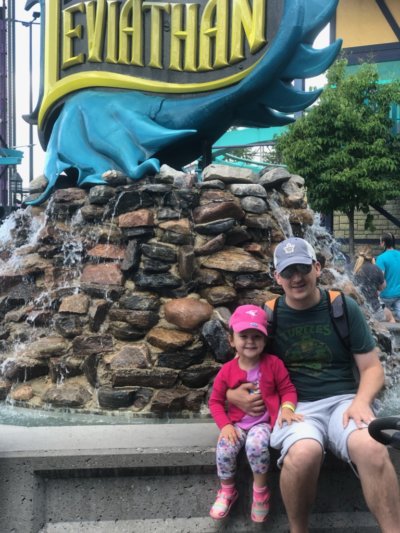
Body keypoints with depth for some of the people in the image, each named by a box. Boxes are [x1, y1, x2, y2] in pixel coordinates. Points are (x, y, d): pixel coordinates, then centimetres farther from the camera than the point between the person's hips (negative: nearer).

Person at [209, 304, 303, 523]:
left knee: (256, 444, -33)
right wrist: (225, 425, -12)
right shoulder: (227, 370, -4)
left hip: (263, 422, -2)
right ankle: (227, 490, 4)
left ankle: (260, 490, -7)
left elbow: (287, 389, -1)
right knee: (224, 447, -25)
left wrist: (287, 408, -23)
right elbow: (215, 401, 2)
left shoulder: (273, 363, -6)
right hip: (236, 423, 2)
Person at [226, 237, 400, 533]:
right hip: (294, 406, 0)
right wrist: (233, 393, -6)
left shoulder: (344, 307, 4)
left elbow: (372, 368, 6)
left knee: (371, 448, -36)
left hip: (342, 400, 0)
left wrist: (361, 401, -15)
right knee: (302, 454, -36)